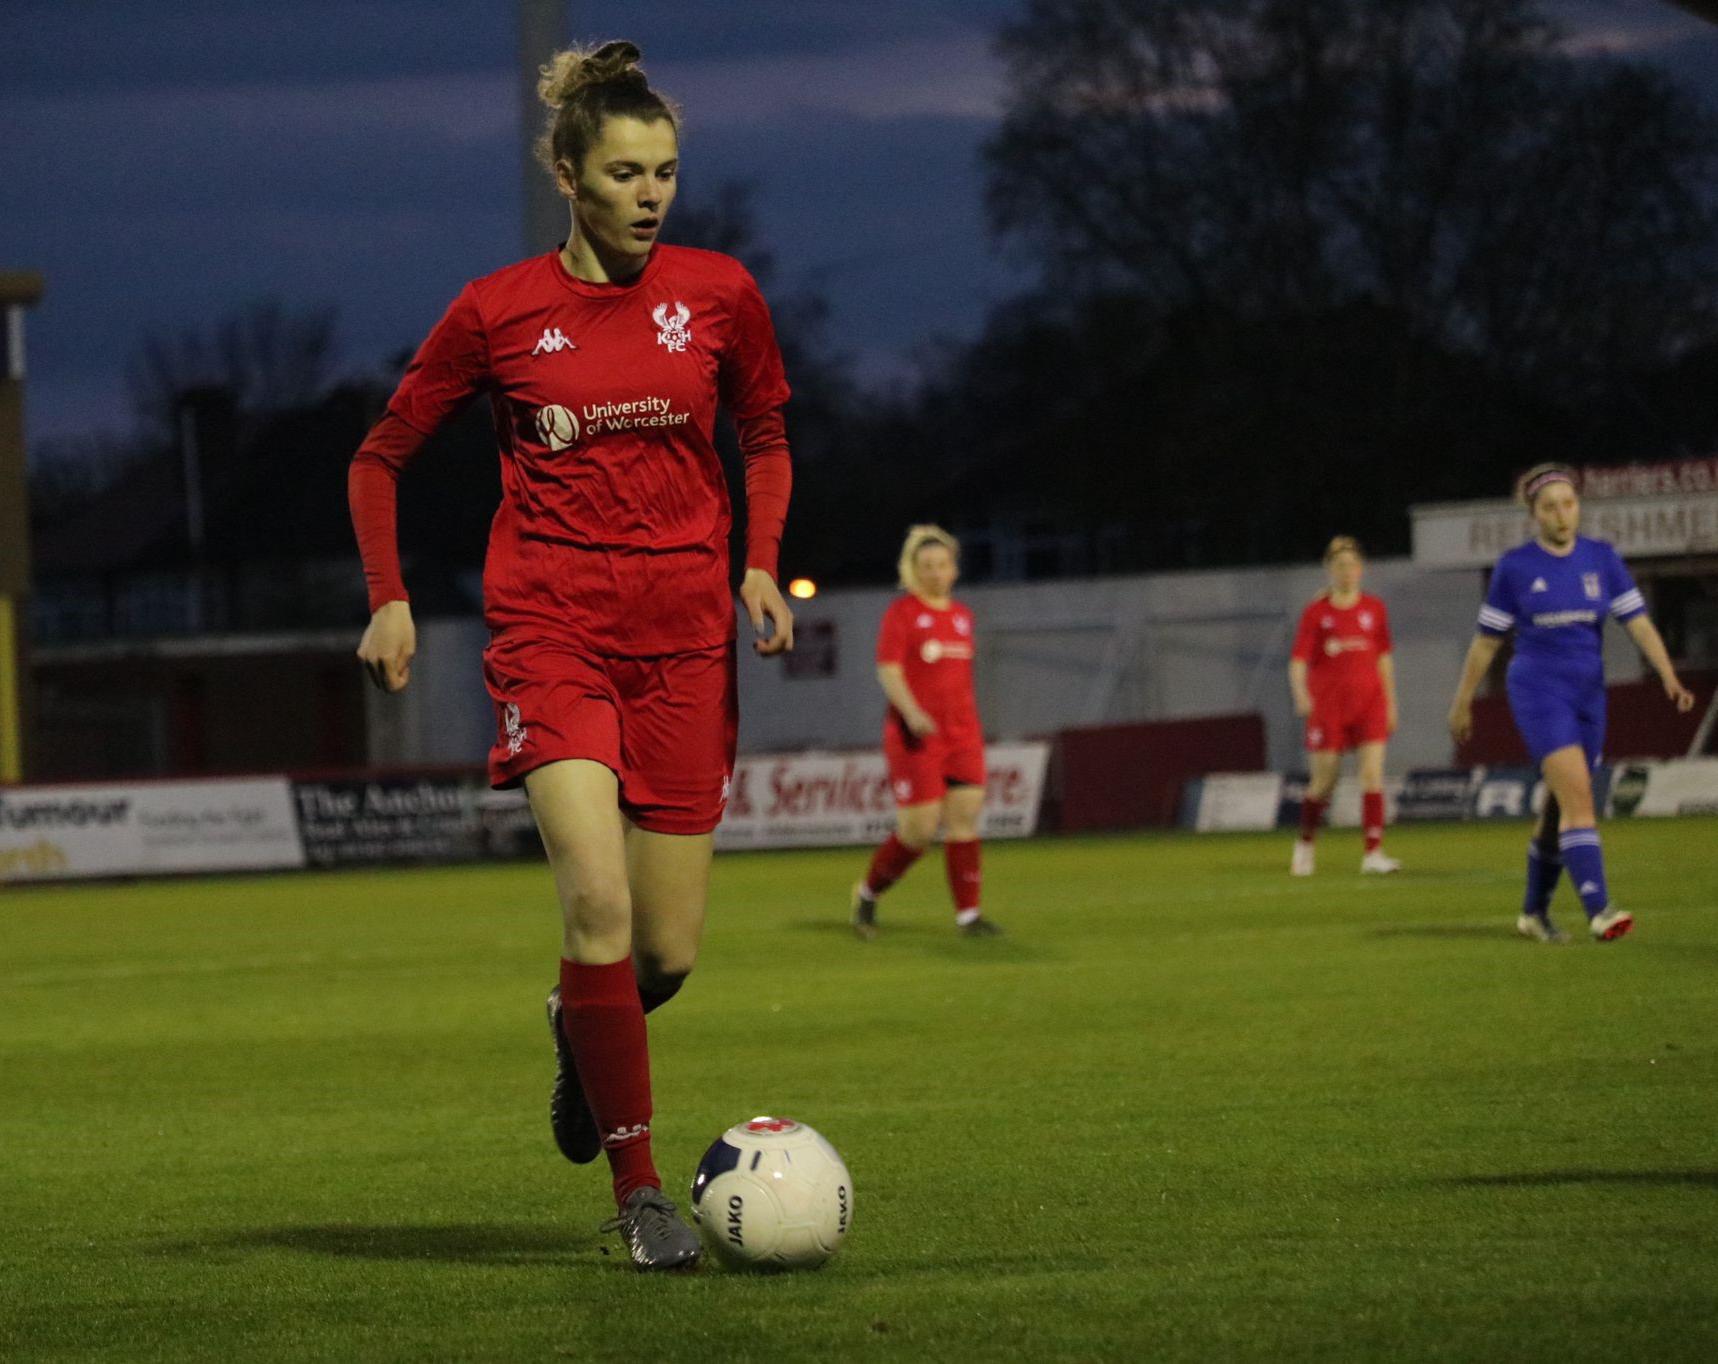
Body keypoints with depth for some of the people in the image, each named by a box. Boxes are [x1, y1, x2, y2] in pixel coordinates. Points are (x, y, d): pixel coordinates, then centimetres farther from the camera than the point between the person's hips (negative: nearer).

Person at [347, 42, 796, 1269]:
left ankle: (580, 1030, 39)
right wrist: (390, 597, -1)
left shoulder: (718, 293, 4)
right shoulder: (497, 313, -1)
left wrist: (762, 566, 2)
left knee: (668, 952, 2)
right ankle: (640, 1190, -14)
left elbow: (767, 439, 19)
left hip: (685, 636, 3)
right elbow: (383, 456, 11)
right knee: (599, 900, -23)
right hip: (552, 628, -2)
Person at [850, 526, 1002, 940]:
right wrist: (911, 712, -28)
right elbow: (889, 672, -13)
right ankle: (867, 893, 16)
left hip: (962, 733, 5)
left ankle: (967, 913, -3)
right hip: (915, 736, -5)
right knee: (919, 830, -7)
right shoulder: (901, 612, -5)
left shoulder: (962, 614, 13)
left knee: (965, 819, -4)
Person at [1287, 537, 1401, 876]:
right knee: (1324, 781, 4)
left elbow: (1384, 658, 14)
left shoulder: (1374, 609, 7)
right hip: (1327, 705, -2)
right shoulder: (1316, 612, -1)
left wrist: (1391, 702, 13)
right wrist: (1301, 695, -25)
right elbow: (1298, 660, -8)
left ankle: (1373, 853, -12)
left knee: (1372, 774, -10)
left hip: (1369, 702, 2)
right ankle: (1306, 843, 28)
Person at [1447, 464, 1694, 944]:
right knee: (1578, 794, -21)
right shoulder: (1515, 567, -4)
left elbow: (1638, 622, -1)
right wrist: (1462, 703, 9)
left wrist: (1669, 676, -15)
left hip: (1588, 693, 4)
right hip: (1539, 691, -4)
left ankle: (1534, 912, 27)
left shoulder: (1601, 559, 3)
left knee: (1560, 808, 11)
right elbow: (1486, 640, 5)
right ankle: (1599, 910, -29)